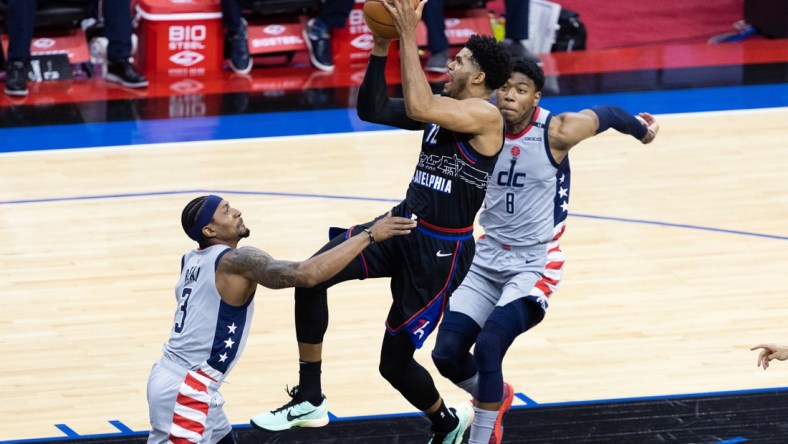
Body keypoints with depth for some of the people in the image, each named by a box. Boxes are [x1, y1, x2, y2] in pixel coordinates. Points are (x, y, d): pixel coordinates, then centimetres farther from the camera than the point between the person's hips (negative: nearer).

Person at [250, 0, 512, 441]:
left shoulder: (485, 115, -18)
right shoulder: (446, 107, 10)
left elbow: (417, 108, -34)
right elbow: (373, 110, 10)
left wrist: (409, 35, -29)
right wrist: (381, 48, -1)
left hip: (442, 249, -8)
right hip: (405, 223, 8)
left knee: (395, 362, 0)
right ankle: (309, 401, -2)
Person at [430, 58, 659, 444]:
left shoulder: (556, 133, -15)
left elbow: (606, 115, 5)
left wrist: (641, 129, 23)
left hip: (533, 264, -4)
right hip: (487, 257, 4)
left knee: (488, 345, -24)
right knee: (446, 352, -4)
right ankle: (492, 398, 29)